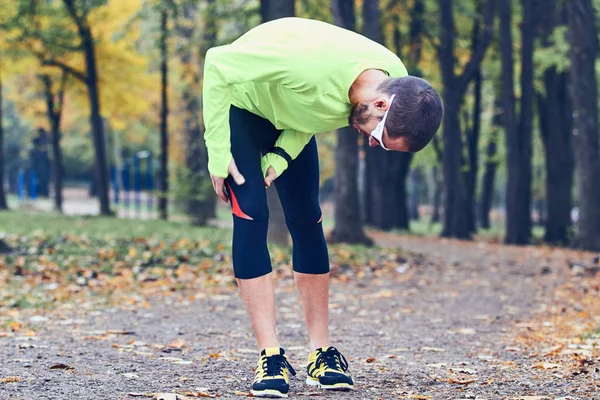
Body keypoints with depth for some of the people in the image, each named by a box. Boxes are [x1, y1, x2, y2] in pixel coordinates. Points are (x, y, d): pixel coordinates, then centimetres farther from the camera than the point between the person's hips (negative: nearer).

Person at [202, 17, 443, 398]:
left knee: (306, 220, 1)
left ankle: (322, 352, 6)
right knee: (251, 216, -16)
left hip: (290, 117, 6)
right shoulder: (312, 64, -44)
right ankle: (271, 356, -14)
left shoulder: (397, 79, -21)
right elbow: (218, 62, -33)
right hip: (240, 104, -6)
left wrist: (282, 155, -16)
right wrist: (217, 151, -28)